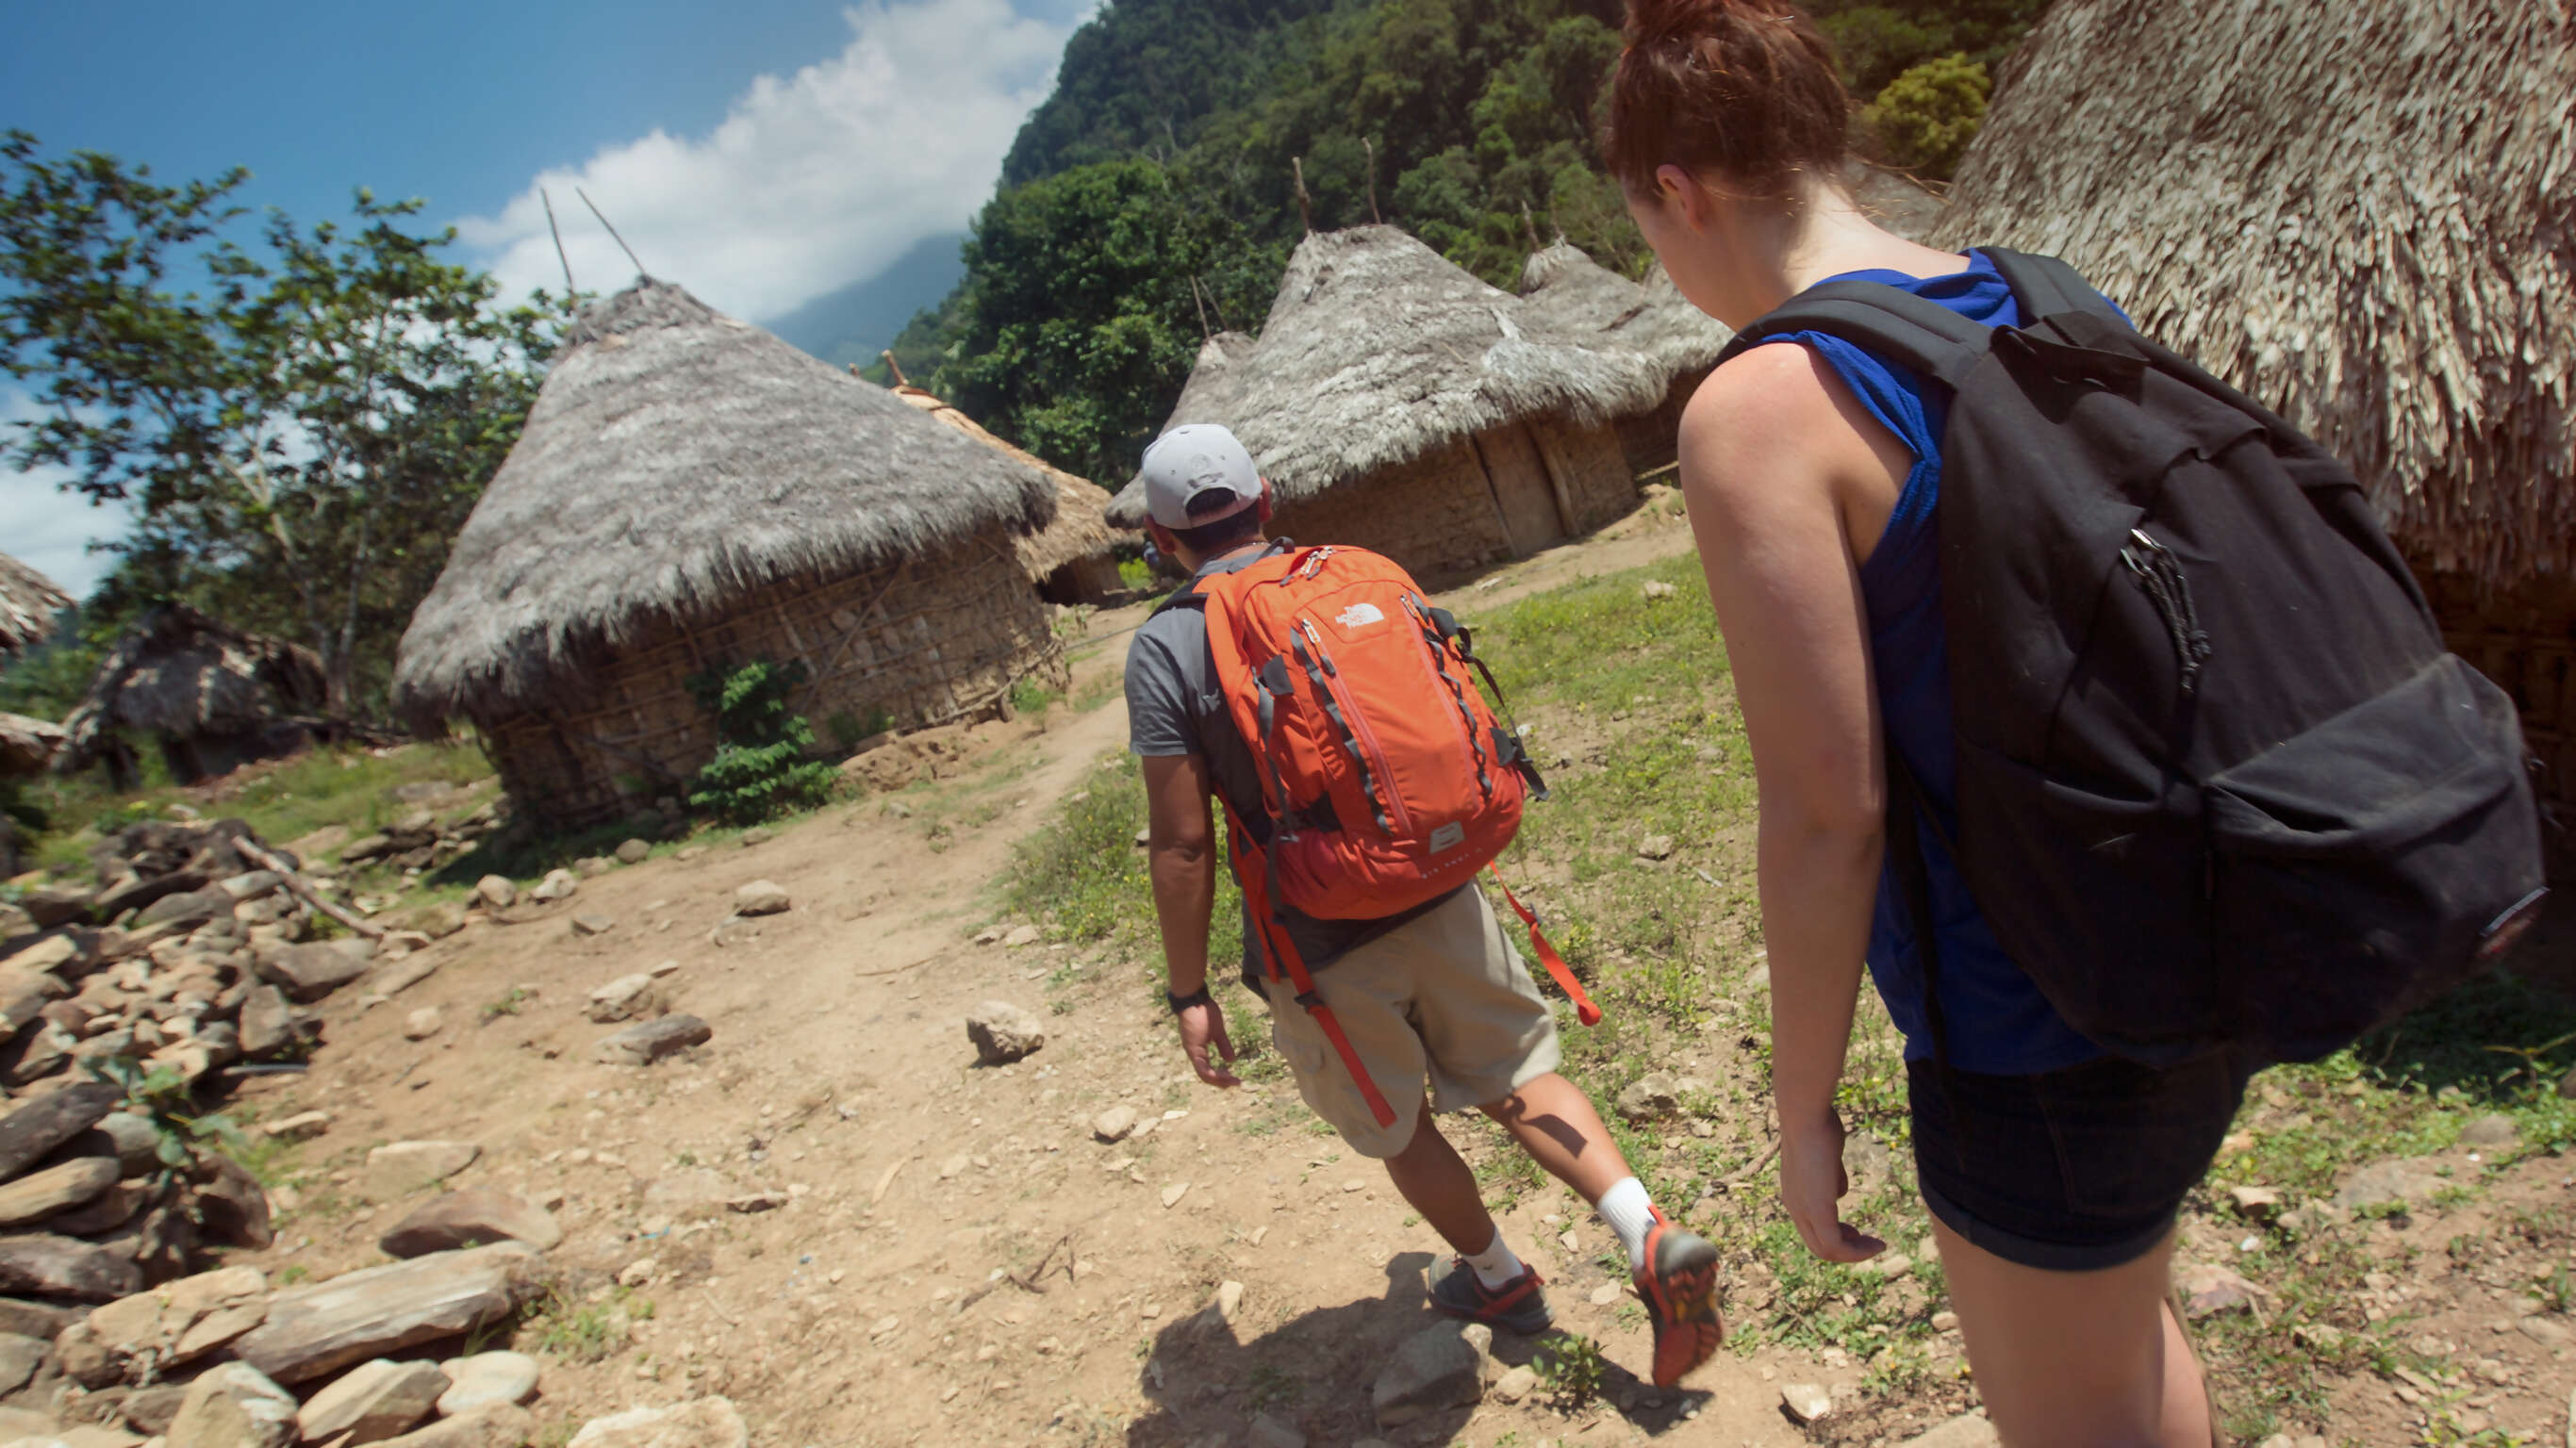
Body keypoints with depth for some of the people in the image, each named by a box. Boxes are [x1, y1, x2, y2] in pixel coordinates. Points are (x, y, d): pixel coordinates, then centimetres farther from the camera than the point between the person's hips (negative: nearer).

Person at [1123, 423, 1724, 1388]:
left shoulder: (1165, 648, -12)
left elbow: (1183, 845, -15)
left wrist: (1190, 993, -5)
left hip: (1319, 944, -3)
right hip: (1439, 900, 3)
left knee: (1399, 1127, 20)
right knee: (1516, 1075, 20)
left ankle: (1498, 1279, 40)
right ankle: (1651, 1238, 5)